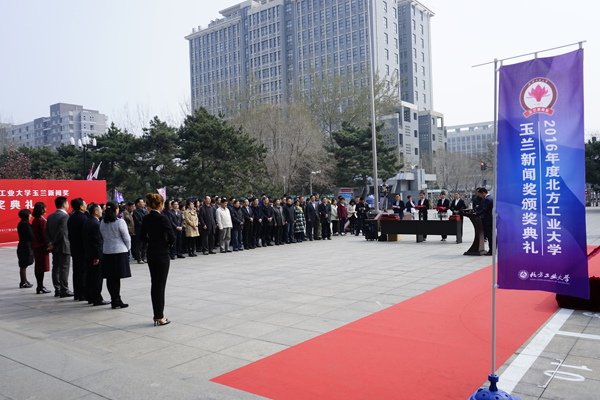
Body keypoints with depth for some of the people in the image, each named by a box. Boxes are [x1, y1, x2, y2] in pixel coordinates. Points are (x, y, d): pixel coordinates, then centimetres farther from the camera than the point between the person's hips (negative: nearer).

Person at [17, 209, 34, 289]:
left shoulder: (20, 224, 12)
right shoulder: (26, 224, -16)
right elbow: (31, 236, -17)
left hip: (21, 246, 9)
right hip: (26, 247, -9)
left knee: (23, 265, 16)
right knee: (24, 265, -3)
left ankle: (24, 281, 25)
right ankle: (23, 283, 3)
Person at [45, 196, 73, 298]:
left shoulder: (50, 216, 11)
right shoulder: (65, 216, -15)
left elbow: (47, 231, 7)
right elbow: (61, 231, -20)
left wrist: (50, 243, 0)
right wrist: (53, 244, -11)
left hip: (55, 248, 8)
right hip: (64, 247, -8)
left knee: (55, 268, 11)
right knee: (64, 268, -3)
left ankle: (57, 290, 17)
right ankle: (64, 290, 1)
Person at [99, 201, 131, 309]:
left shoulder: (102, 223, 5)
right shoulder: (120, 222, -11)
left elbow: (103, 237, 12)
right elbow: (127, 238, -8)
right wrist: (127, 248, 11)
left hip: (106, 252, 5)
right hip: (119, 252, -5)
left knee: (109, 278, 8)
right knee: (117, 278, -1)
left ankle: (114, 300, 14)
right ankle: (117, 300, 2)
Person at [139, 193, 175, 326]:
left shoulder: (146, 218, 5)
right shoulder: (162, 218, -16)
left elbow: (143, 236, 13)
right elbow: (172, 237, -18)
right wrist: (169, 243, 1)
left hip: (151, 254, 7)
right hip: (162, 254, -7)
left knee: (154, 283, 12)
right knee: (160, 284, -1)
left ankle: (157, 315, 18)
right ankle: (159, 317, 3)